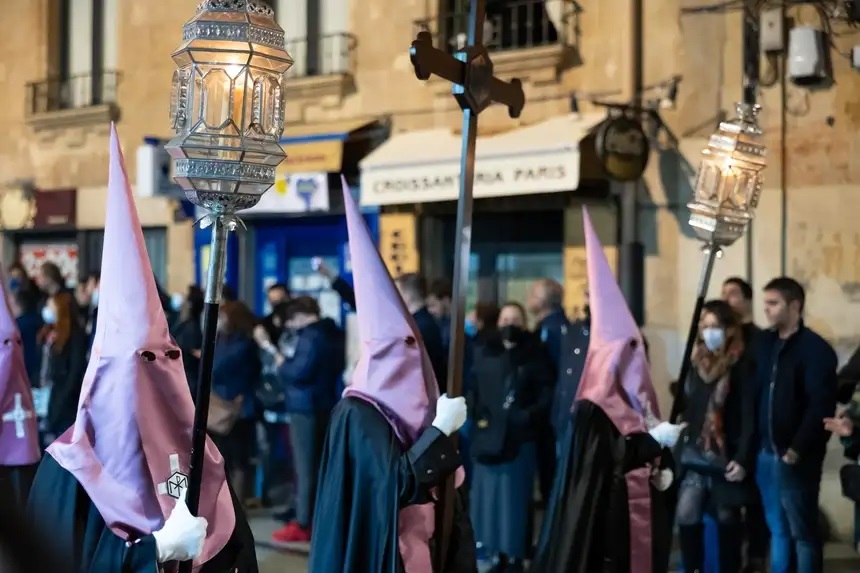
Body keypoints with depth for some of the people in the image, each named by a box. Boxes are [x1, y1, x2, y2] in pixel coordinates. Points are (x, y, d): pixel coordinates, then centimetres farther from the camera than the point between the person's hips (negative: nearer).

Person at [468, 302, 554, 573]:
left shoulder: (535, 355, 1)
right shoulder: (484, 353, 10)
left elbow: (546, 395, -3)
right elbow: (472, 390, 9)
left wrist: (527, 417, -15)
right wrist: (477, 416, -6)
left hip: (520, 439, -3)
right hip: (487, 437, 3)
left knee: (515, 497, -1)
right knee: (488, 495, 5)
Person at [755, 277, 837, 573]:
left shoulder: (815, 348, -8)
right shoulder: (765, 343, 11)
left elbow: (821, 405, -14)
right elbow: (755, 395, 10)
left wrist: (797, 449, -18)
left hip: (796, 456, -6)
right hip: (766, 453, 6)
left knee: (802, 531, 0)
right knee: (777, 528, 13)